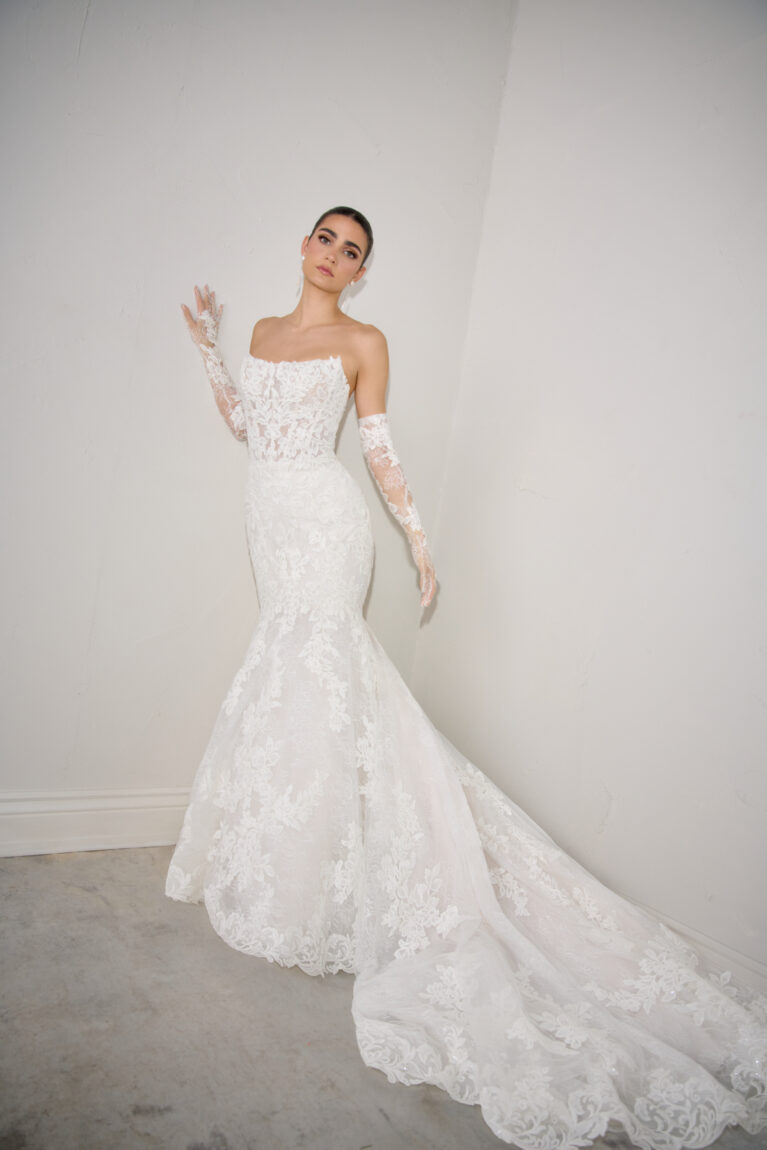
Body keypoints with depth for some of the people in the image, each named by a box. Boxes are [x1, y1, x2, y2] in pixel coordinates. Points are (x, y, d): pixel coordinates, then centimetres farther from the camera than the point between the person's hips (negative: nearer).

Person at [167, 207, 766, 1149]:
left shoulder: (362, 342, 1)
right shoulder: (265, 330, 18)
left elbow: (378, 447, 1)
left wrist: (416, 532, -3)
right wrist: (207, 347, 21)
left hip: (323, 521, -6)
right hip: (271, 517, 6)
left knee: (314, 672, -8)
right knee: (296, 669, 9)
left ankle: (302, 888, 5)